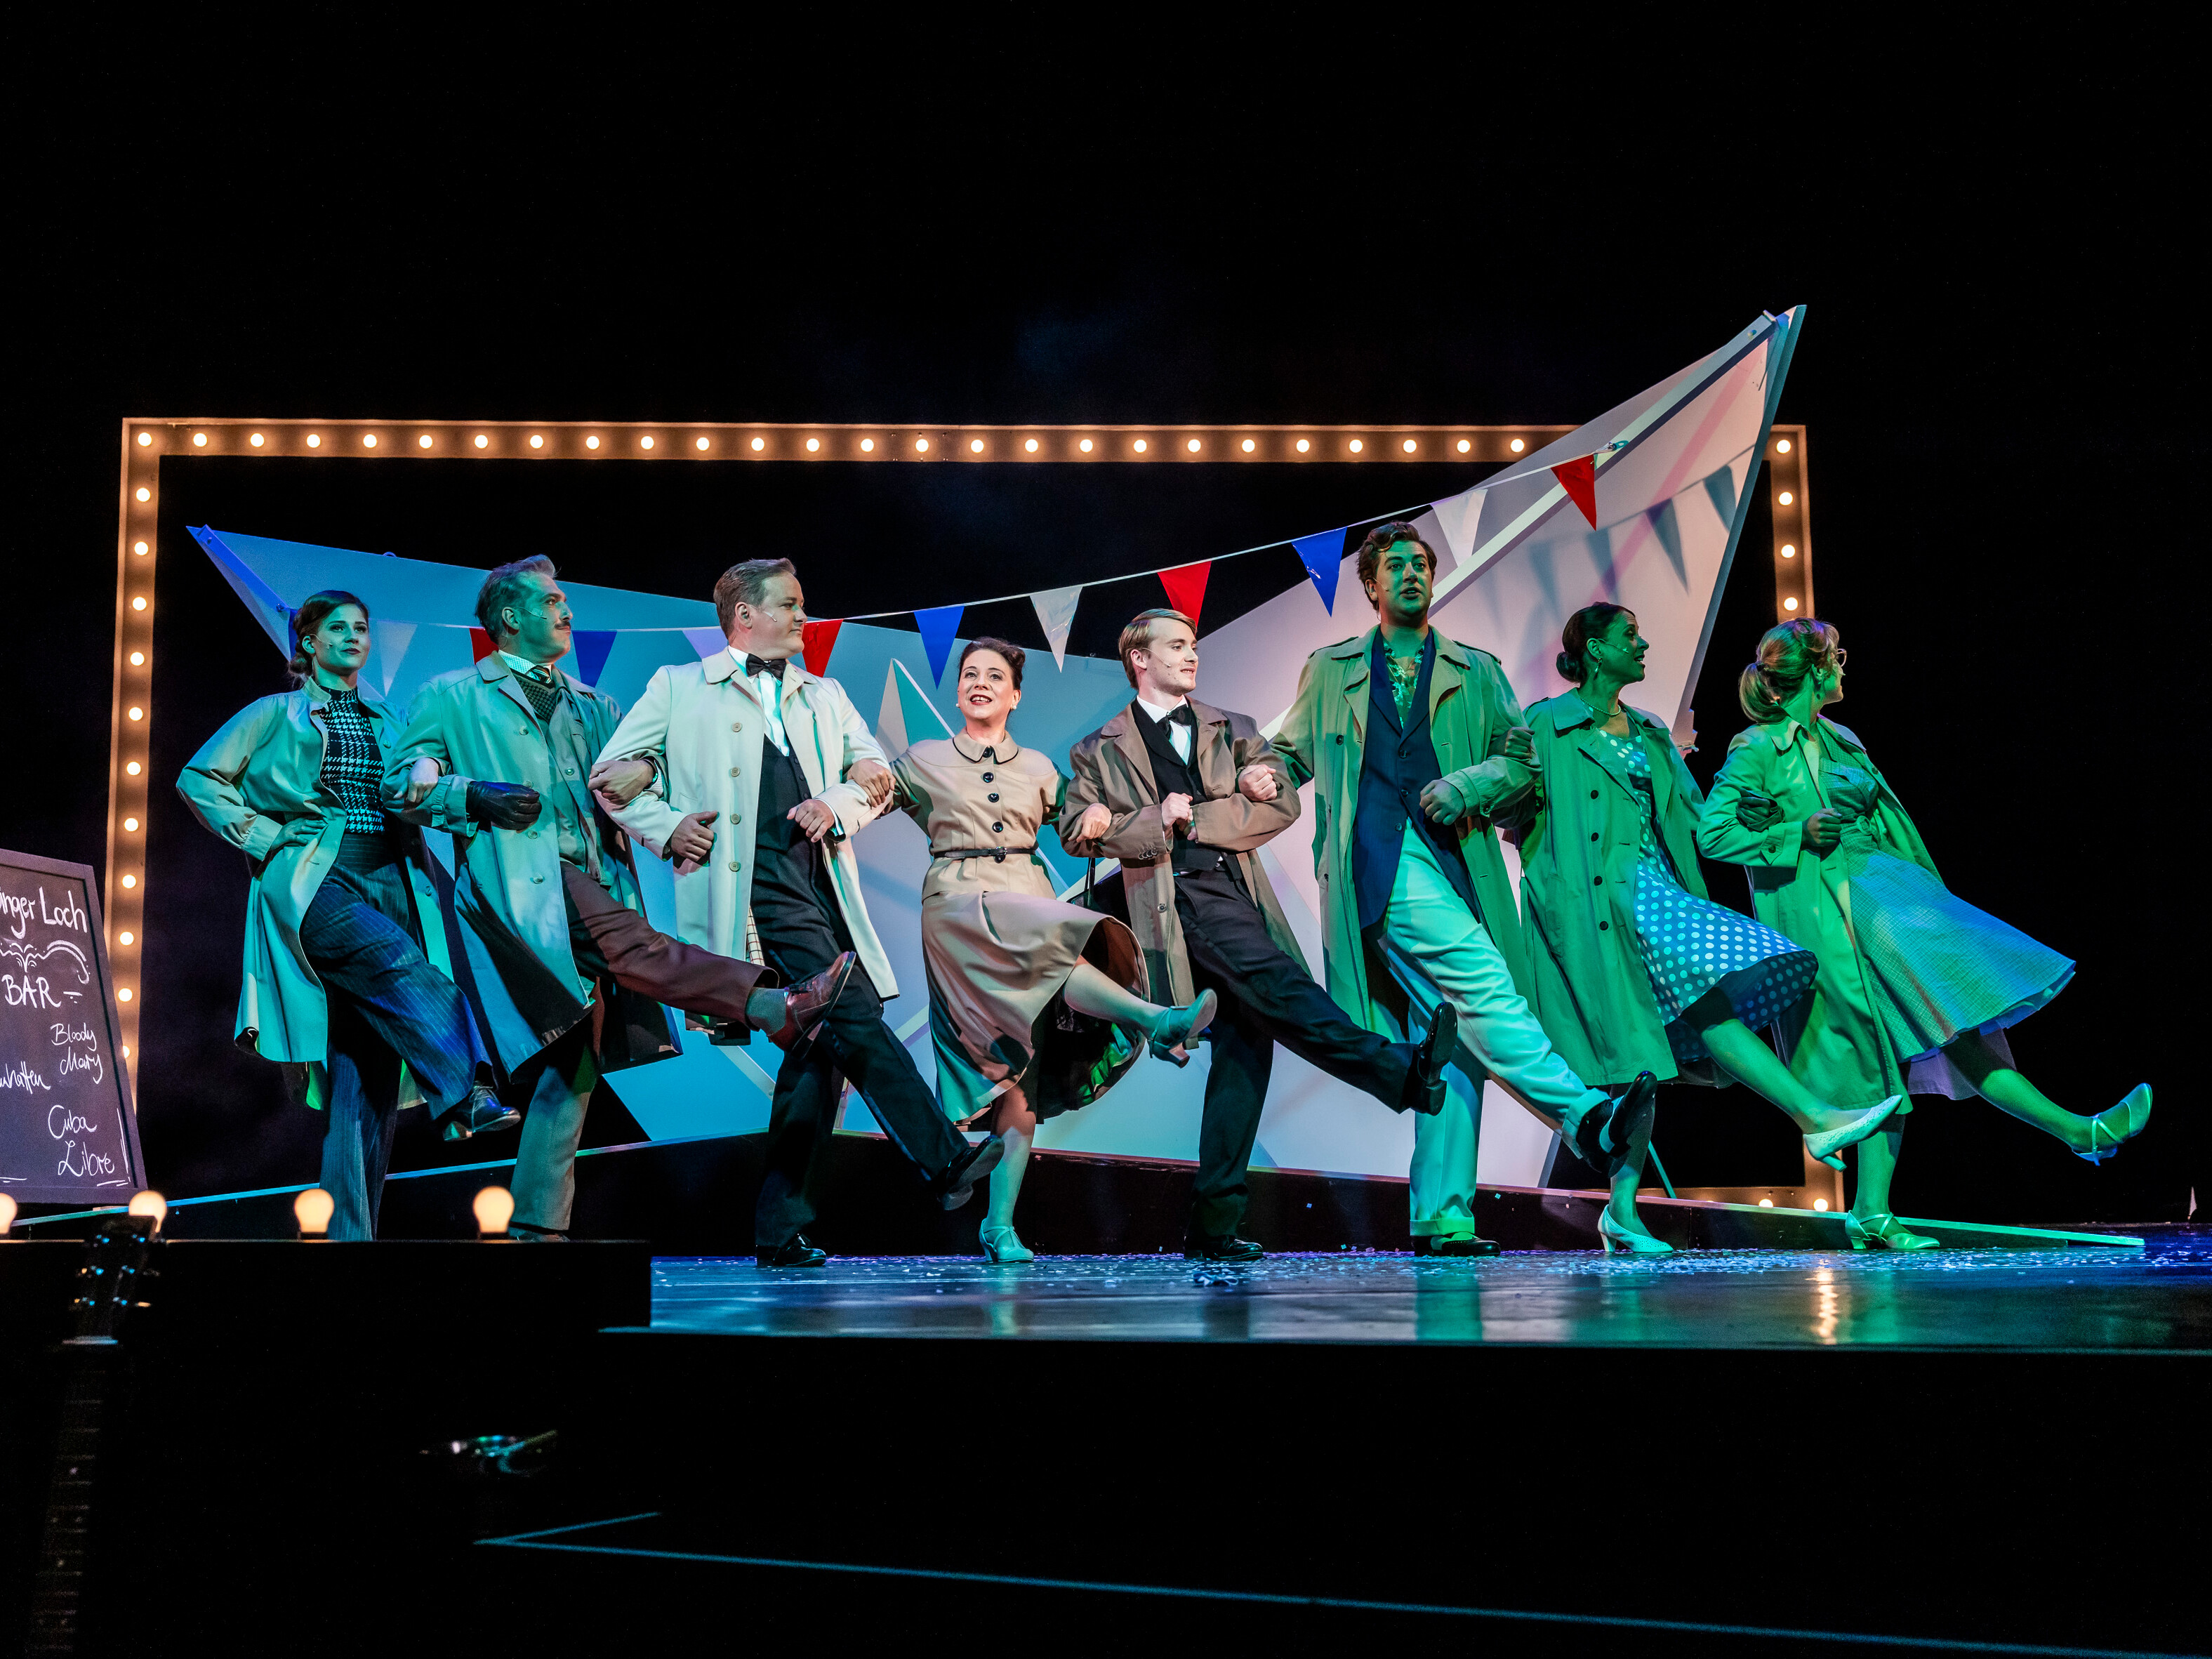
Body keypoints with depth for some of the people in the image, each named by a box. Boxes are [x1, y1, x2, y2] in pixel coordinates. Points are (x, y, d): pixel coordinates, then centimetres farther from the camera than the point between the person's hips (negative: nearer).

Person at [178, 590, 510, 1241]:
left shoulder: (385, 722, 21)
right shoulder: (278, 715, 10)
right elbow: (200, 779, 7)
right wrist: (262, 838, -2)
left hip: (390, 883, 3)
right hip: (313, 882, -3)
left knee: (367, 1058, -5)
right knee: (401, 968, -33)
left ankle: (353, 1229, -5)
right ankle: (468, 1094, -44)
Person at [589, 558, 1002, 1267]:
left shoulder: (824, 696, 27)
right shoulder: (680, 688, 14)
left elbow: (878, 776, 21)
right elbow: (611, 775, 12)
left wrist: (839, 803, 1)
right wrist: (667, 828, -2)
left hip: (821, 881, 6)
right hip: (759, 881, -6)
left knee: (819, 1048, 1)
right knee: (855, 1019, -19)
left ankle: (780, 1228, 6)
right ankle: (946, 1161, -22)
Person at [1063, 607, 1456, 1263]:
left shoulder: (1233, 731, 24)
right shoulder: (1099, 751, 17)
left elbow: (1282, 804, 9)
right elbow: (1077, 831, 5)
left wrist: (1194, 818, -2)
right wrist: (1158, 822, -7)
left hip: (1240, 890, 4)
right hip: (1181, 895, -4)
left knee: (1244, 1048, -4)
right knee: (1277, 985, -29)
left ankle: (1214, 1227, -2)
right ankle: (1399, 1071, -42)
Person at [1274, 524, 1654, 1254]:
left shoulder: (1476, 673, 21)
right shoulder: (1330, 671, 20)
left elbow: (1523, 755, 13)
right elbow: (1290, 755, 28)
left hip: (1453, 858, 3)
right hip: (1380, 862, -3)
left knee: (1454, 1036, -3)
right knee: (1482, 982, -26)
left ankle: (1441, 1216, 0)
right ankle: (1587, 1116, -34)